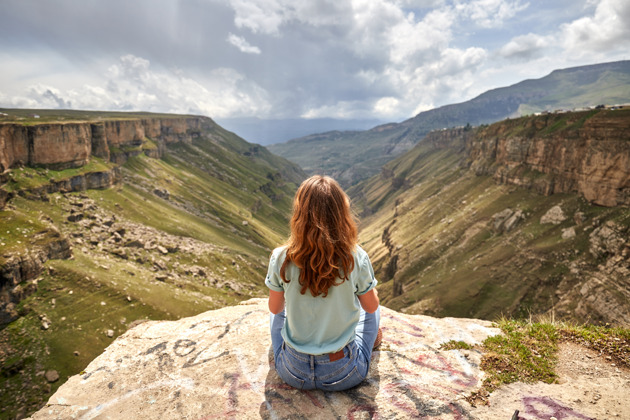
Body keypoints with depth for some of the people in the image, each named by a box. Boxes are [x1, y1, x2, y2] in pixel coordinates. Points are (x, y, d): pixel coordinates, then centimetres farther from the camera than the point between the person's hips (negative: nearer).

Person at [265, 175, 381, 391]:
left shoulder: (281, 259, -20)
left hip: (293, 373, 1)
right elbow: (371, 306, -2)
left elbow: (275, 308, -1)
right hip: (344, 375, 0)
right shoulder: (356, 258, -21)